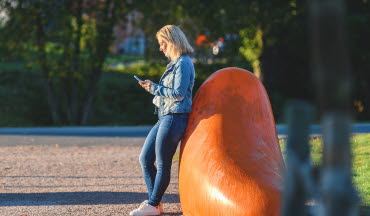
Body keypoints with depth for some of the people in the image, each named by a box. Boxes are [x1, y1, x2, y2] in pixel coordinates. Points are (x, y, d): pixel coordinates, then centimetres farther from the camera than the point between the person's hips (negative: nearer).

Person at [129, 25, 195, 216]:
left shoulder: (183, 63, -11)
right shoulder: (175, 63, 18)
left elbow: (178, 93, -18)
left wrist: (154, 88, -11)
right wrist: (153, 87, 11)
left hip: (174, 118, -10)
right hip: (165, 118, 10)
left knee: (162, 164, -4)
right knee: (145, 158, 10)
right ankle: (153, 201, 16)